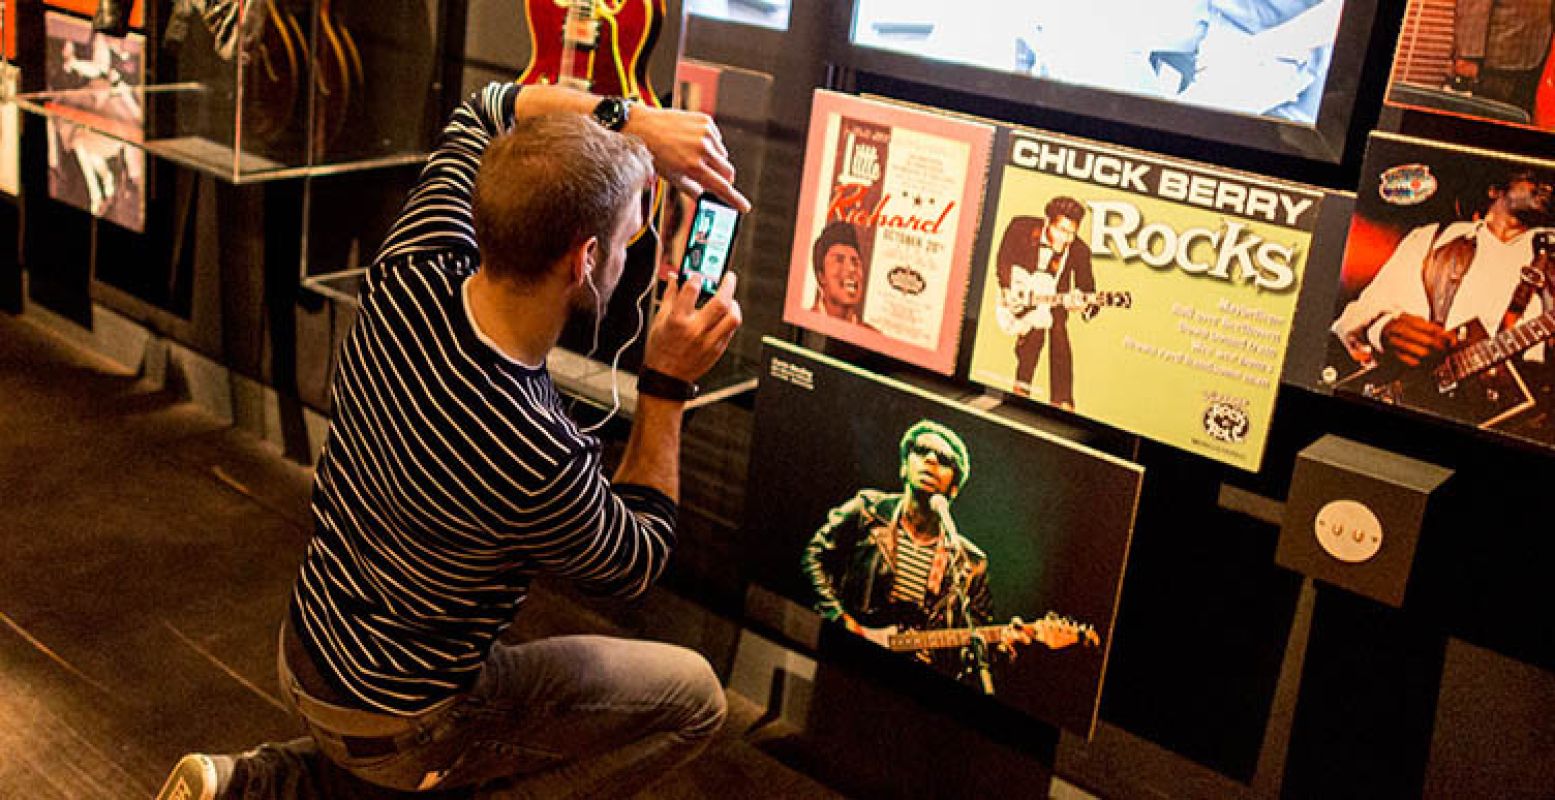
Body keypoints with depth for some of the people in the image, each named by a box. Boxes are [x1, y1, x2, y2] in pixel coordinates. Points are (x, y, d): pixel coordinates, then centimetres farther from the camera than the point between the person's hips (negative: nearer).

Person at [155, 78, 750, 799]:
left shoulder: (409, 277, -19)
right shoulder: (540, 460, -37)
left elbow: (487, 108, 0)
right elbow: (634, 564, -13)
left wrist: (630, 119, -12)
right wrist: (669, 384, -14)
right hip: (395, 723, -7)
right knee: (692, 698, 3)